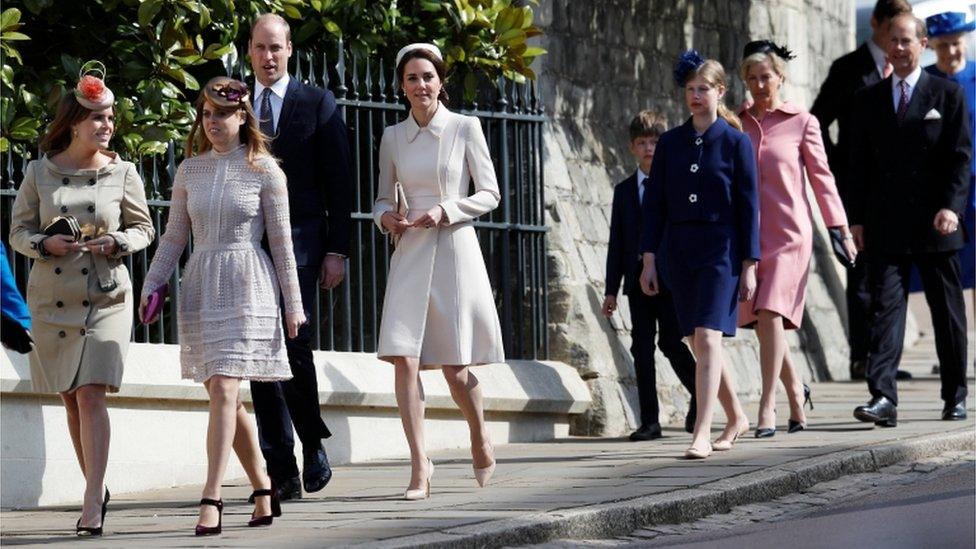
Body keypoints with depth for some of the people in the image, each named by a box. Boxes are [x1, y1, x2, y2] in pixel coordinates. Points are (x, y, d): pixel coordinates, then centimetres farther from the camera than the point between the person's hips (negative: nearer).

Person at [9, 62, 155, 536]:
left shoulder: (122, 173, 1)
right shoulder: (39, 172, 2)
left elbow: (143, 228, 9)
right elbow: (18, 231, 6)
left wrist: (117, 243, -12)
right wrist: (46, 244, -15)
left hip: (106, 298, -2)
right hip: (51, 299, 2)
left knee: (91, 395, -14)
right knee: (70, 400, 9)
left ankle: (93, 502, -16)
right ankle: (96, 487, 23)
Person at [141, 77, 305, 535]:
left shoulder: (263, 169, -1)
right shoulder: (190, 170, 10)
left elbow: (281, 239, 1)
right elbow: (174, 235, 15)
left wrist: (293, 303, 1)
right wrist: (152, 284, 4)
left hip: (246, 285, -5)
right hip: (201, 285, 5)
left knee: (224, 390, -15)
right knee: (223, 396, 7)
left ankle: (211, 500, -20)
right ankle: (264, 491, 20)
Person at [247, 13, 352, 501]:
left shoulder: (317, 103, 5)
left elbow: (338, 182, 3)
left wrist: (337, 251, -4)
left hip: (299, 241, -3)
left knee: (293, 342, -16)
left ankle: (313, 442, 7)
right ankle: (281, 470, 2)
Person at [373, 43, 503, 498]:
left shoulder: (465, 128, -1)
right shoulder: (393, 137, 9)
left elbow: (490, 194, 0)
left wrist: (445, 211, -14)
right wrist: (385, 216, -5)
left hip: (454, 250, -3)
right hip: (410, 254, 3)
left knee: (455, 366, 1)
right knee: (403, 357, -12)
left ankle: (480, 438, 30)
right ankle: (419, 465, -11)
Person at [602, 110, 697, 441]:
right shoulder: (624, 191, 11)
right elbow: (616, 241, 10)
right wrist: (611, 289, 5)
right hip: (638, 279, 3)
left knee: (672, 344, -7)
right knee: (642, 348, 2)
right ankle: (649, 421, 3)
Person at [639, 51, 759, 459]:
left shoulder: (735, 142, -2)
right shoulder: (670, 143, 9)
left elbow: (748, 207, -2)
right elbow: (654, 203, 9)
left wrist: (749, 266, -5)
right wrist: (649, 260, 4)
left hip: (721, 252, -5)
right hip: (679, 252, 5)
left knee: (707, 338, -16)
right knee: (699, 344, 10)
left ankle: (701, 435, -20)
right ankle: (736, 417, 29)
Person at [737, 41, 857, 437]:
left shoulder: (801, 123, 2)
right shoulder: (736, 125, 10)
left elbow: (821, 177, 5)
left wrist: (842, 230, 3)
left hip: (788, 233, -4)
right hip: (748, 235, 4)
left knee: (770, 313, -16)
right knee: (759, 320, 4)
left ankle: (768, 406, -16)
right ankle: (795, 390, 26)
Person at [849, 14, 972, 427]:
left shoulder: (947, 94, 4)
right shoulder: (868, 100, 11)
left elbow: (961, 156, -2)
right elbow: (860, 164, 11)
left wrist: (951, 206, -15)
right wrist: (857, 218, 4)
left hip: (934, 224, -1)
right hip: (885, 228, 1)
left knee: (947, 311, 7)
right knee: (885, 306, -10)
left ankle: (955, 395, 19)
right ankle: (883, 397, -18)